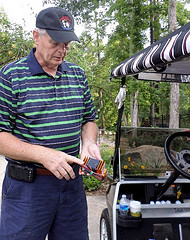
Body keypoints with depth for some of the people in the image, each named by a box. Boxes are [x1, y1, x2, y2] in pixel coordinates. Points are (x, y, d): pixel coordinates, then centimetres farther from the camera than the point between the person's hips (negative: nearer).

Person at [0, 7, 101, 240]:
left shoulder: (78, 74, 7)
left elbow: (89, 120, 16)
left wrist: (89, 142, -5)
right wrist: (43, 154, -23)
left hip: (72, 179, 5)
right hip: (27, 186, -4)